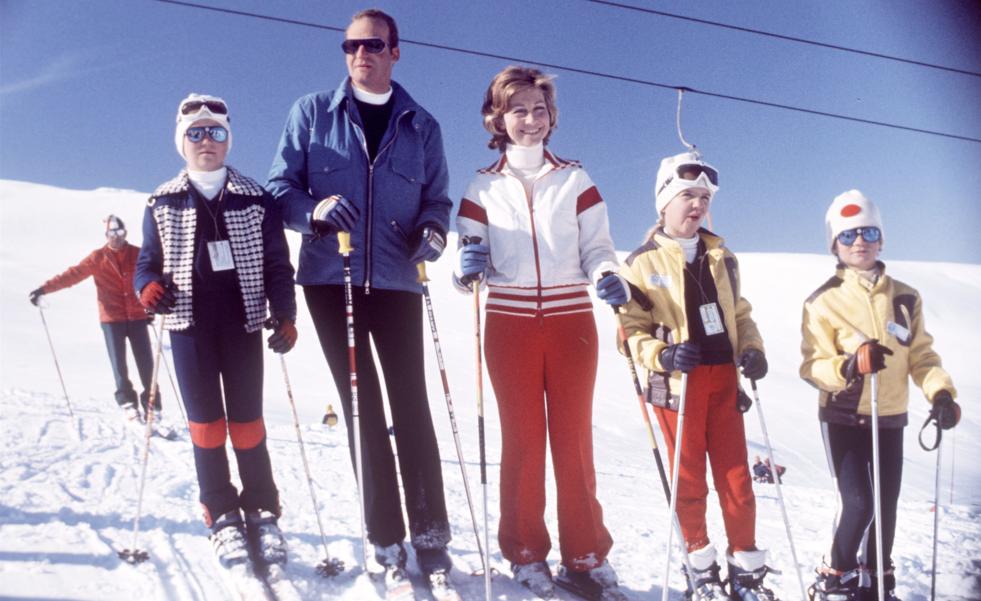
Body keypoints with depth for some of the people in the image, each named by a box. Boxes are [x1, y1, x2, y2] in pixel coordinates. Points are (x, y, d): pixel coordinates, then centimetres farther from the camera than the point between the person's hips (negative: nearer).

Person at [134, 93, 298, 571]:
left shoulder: (255, 200, 4)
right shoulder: (162, 203, 7)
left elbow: (277, 264, 4)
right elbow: (148, 260, 11)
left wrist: (285, 315, -6)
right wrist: (149, 286, -12)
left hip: (242, 323, -1)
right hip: (189, 325, 1)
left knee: (247, 420, 2)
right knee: (205, 422, 4)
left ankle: (261, 513, 15)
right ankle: (222, 517, 16)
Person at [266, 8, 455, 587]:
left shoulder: (422, 126, 11)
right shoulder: (312, 112, 6)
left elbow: (437, 198, 13)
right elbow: (281, 186, 4)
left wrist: (434, 231, -9)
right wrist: (314, 210, -17)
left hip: (397, 281, 1)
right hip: (330, 278, 0)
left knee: (411, 405, -1)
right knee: (363, 406, 2)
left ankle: (431, 534, 8)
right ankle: (386, 538, 11)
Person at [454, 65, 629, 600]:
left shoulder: (575, 180, 9)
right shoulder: (483, 187, 8)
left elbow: (596, 247, 5)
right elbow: (469, 261, 5)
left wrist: (607, 276, -16)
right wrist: (468, 266, -18)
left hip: (571, 321, 0)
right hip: (510, 324, 0)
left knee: (574, 439, 2)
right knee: (522, 439, 4)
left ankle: (585, 554, 13)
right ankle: (525, 553, 17)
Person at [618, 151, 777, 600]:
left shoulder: (720, 257, 11)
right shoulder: (643, 263, -3)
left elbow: (739, 313, 18)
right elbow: (632, 330, -4)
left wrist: (753, 350, 0)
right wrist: (662, 355, -21)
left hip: (723, 378, 4)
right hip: (678, 382, -4)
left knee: (736, 473, 7)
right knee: (689, 476, 7)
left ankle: (747, 565, 19)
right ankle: (700, 563, 23)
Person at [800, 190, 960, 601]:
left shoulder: (905, 298, 4)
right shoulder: (823, 301, -8)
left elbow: (921, 354, 5)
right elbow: (813, 367, -12)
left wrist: (941, 392, -12)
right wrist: (851, 365, -30)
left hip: (890, 419, 4)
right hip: (843, 419, -4)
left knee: (887, 506, 11)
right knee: (860, 505, -10)